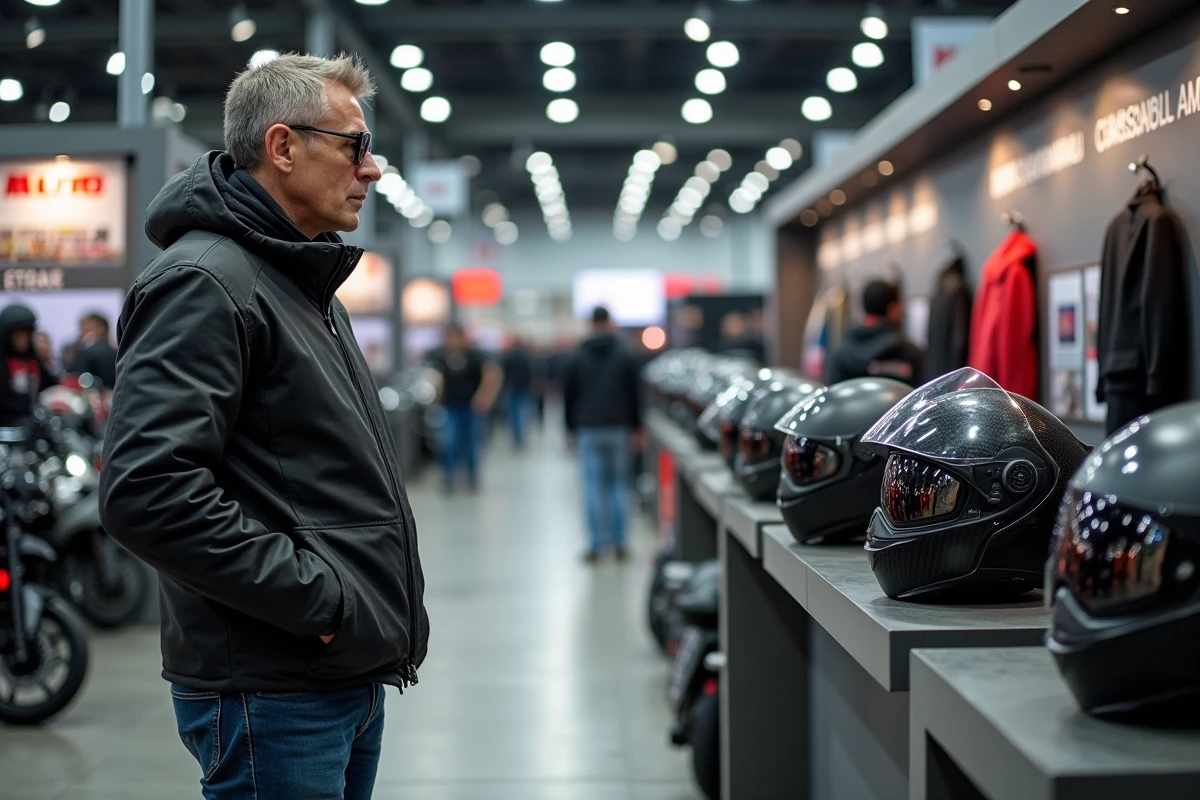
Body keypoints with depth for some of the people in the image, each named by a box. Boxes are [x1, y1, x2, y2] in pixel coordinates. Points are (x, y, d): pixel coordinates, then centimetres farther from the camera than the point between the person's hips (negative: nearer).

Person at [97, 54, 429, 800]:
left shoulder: (310, 287, 18)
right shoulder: (203, 281, -15)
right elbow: (147, 490, -26)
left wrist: (383, 607, 14)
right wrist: (312, 594, -21)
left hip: (352, 675, 10)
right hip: (272, 693, -9)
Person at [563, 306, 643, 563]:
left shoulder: (576, 359, 4)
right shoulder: (625, 357, 2)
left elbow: (568, 396, 5)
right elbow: (634, 395, 1)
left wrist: (572, 428, 12)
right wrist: (636, 428, 6)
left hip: (588, 430, 0)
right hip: (619, 429, 0)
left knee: (594, 487, 0)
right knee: (620, 484, 6)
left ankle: (596, 546, -2)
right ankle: (619, 544, 6)